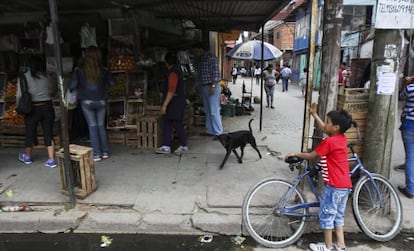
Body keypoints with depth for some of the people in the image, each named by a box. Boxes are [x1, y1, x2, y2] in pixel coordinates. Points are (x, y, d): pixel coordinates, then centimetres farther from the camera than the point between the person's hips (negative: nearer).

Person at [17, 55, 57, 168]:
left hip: (33, 108, -2)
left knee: (30, 133, 15)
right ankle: (51, 160, 7)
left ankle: (27, 157, 35)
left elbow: (20, 95, -8)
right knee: (48, 133, 6)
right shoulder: (46, 76, 0)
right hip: (47, 107, 2)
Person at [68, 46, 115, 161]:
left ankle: (96, 154, 7)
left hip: (86, 101, -1)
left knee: (92, 127, 5)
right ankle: (105, 152, 17)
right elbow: (112, 82, 4)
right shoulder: (103, 70, -5)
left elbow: (71, 85, -12)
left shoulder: (79, 70, -7)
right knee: (101, 125, 12)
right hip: (101, 101, 1)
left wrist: (79, 87, 9)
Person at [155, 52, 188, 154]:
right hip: (173, 104, 10)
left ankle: (184, 146, 16)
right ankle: (166, 146, 14)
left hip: (175, 104, -10)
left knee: (178, 124, 1)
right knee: (166, 124, 10)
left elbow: (171, 90, -25)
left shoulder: (173, 72, -18)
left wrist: (164, 105, -24)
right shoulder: (177, 70, 14)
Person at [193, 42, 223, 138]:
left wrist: (213, 86, -22)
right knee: (207, 111, 12)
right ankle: (209, 130, 20)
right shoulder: (201, 59, 17)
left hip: (212, 87, -9)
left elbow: (216, 73, -16)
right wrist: (201, 87, 19)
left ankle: (218, 132, -5)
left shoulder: (211, 58, -10)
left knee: (214, 111, -9)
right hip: (204, 87, 9)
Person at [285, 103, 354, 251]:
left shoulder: (329, 141, -18)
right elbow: (324, 128, 23)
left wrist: (295, 154, 6)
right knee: (338, 215, 18)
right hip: (345, 185, 9)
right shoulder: (342, 138, 6)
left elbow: (311, 156, -8)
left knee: (326, 215, 7)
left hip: (334, 185, -8)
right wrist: (314, 114, 30)